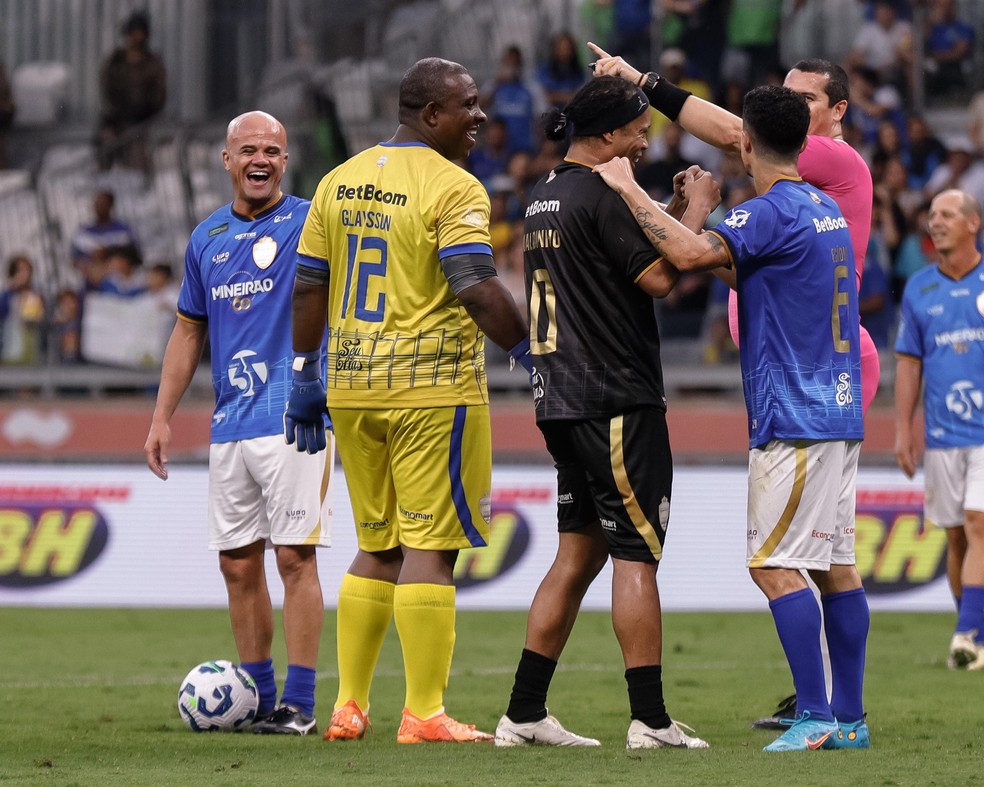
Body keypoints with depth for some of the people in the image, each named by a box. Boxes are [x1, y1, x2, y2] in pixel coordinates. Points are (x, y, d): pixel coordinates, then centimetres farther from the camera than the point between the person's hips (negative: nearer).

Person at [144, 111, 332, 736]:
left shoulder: (309, 222, -1)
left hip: (295, 418, -6)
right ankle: (258, 698, 17)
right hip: (230, 424, 6)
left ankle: (300, 704, -5)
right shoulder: (208, 238, 15)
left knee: (295, 557, -7)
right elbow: (190, 332, 22)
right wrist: (162, 417, 17)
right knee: (238, 563, 7)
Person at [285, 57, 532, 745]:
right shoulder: (453, 188, -10)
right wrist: (529, 349, -9)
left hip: (353, 387, 7)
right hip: (432, 386, -7)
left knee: (378, 546, 16)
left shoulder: (340, 182, 11)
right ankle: (424, 714, -4)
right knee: (431, 546, -3)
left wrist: (305, 378, 20)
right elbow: (477, 288, -19)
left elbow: (309, 286, 14)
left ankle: (349, 706, 17)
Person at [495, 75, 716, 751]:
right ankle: (650, 720, -6)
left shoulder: (545, 197, 16)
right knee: (636, 555, -6)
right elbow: (660, 277, -19)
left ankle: (525, 713, 9)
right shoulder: (601, 195, -13)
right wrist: (696, 214, -6)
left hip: (563, 402, 9)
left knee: (579, 554, 11)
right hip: (617, 401, -9)